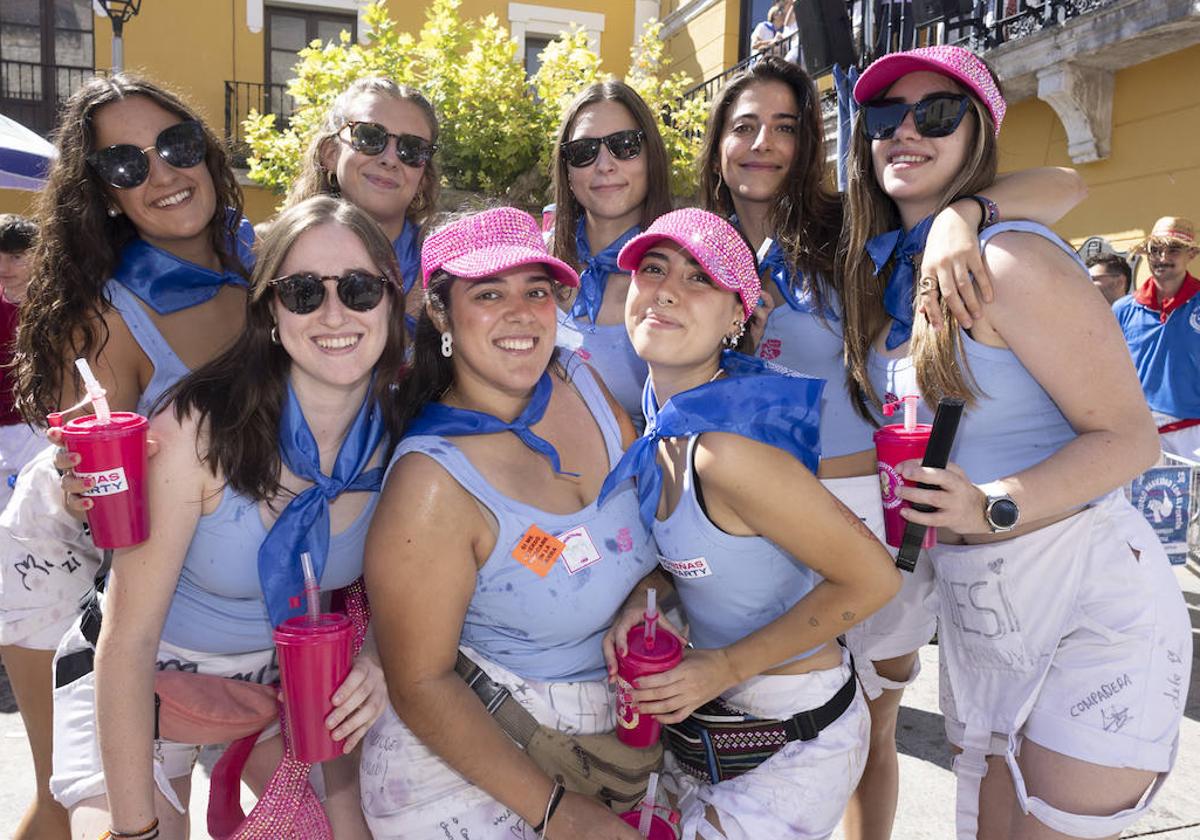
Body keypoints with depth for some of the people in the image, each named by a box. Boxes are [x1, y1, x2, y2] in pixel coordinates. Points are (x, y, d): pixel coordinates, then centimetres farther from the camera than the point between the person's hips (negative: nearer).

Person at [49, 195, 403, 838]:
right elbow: (128, 641, -22)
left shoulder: (400, 440, -15)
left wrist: (372, 657, -19)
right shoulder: (200, 429, -28)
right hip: (144, 681, -3)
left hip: (285, 675, 4)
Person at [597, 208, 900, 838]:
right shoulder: (661, 426, -5)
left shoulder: (727, 449, -30)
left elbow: (873, 578, -24)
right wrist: (644, 597, -11)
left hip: (792, 742, -7)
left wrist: (728, 666, -19)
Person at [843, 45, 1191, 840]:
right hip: (975, 613, 7)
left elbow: (1130, 437, -16)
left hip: (1095, 603, -7)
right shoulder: (887, 270, 5)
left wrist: (992, 509, -29)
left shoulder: (1009, 259, -17)